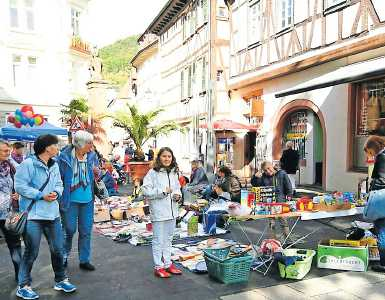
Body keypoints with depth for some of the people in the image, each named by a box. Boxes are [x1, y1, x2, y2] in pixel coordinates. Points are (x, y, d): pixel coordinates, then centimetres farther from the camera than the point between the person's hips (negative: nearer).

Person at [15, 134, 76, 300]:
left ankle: (60, 280, 30)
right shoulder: (28, 164, -13)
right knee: (31, 252, 2)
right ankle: (23, 286, 21)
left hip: (52, 213, 7)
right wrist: (41, 195, -18)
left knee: (57, 249, 13)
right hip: (33, 214, -7)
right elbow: (19, 186, -15)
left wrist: (56, 192, -8)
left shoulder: (54, 165, 9)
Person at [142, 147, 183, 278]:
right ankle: (158, 267, 15)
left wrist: (178, 195, 0)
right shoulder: (153, 173, -10)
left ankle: (167, 264, 30)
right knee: (158, 240, 3)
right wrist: (162, 191, -20)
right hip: (158, 212, -7)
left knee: (168, 239, 17)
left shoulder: (173, 173, 10)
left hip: (172, 211, 7)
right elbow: (146, 191, -14)